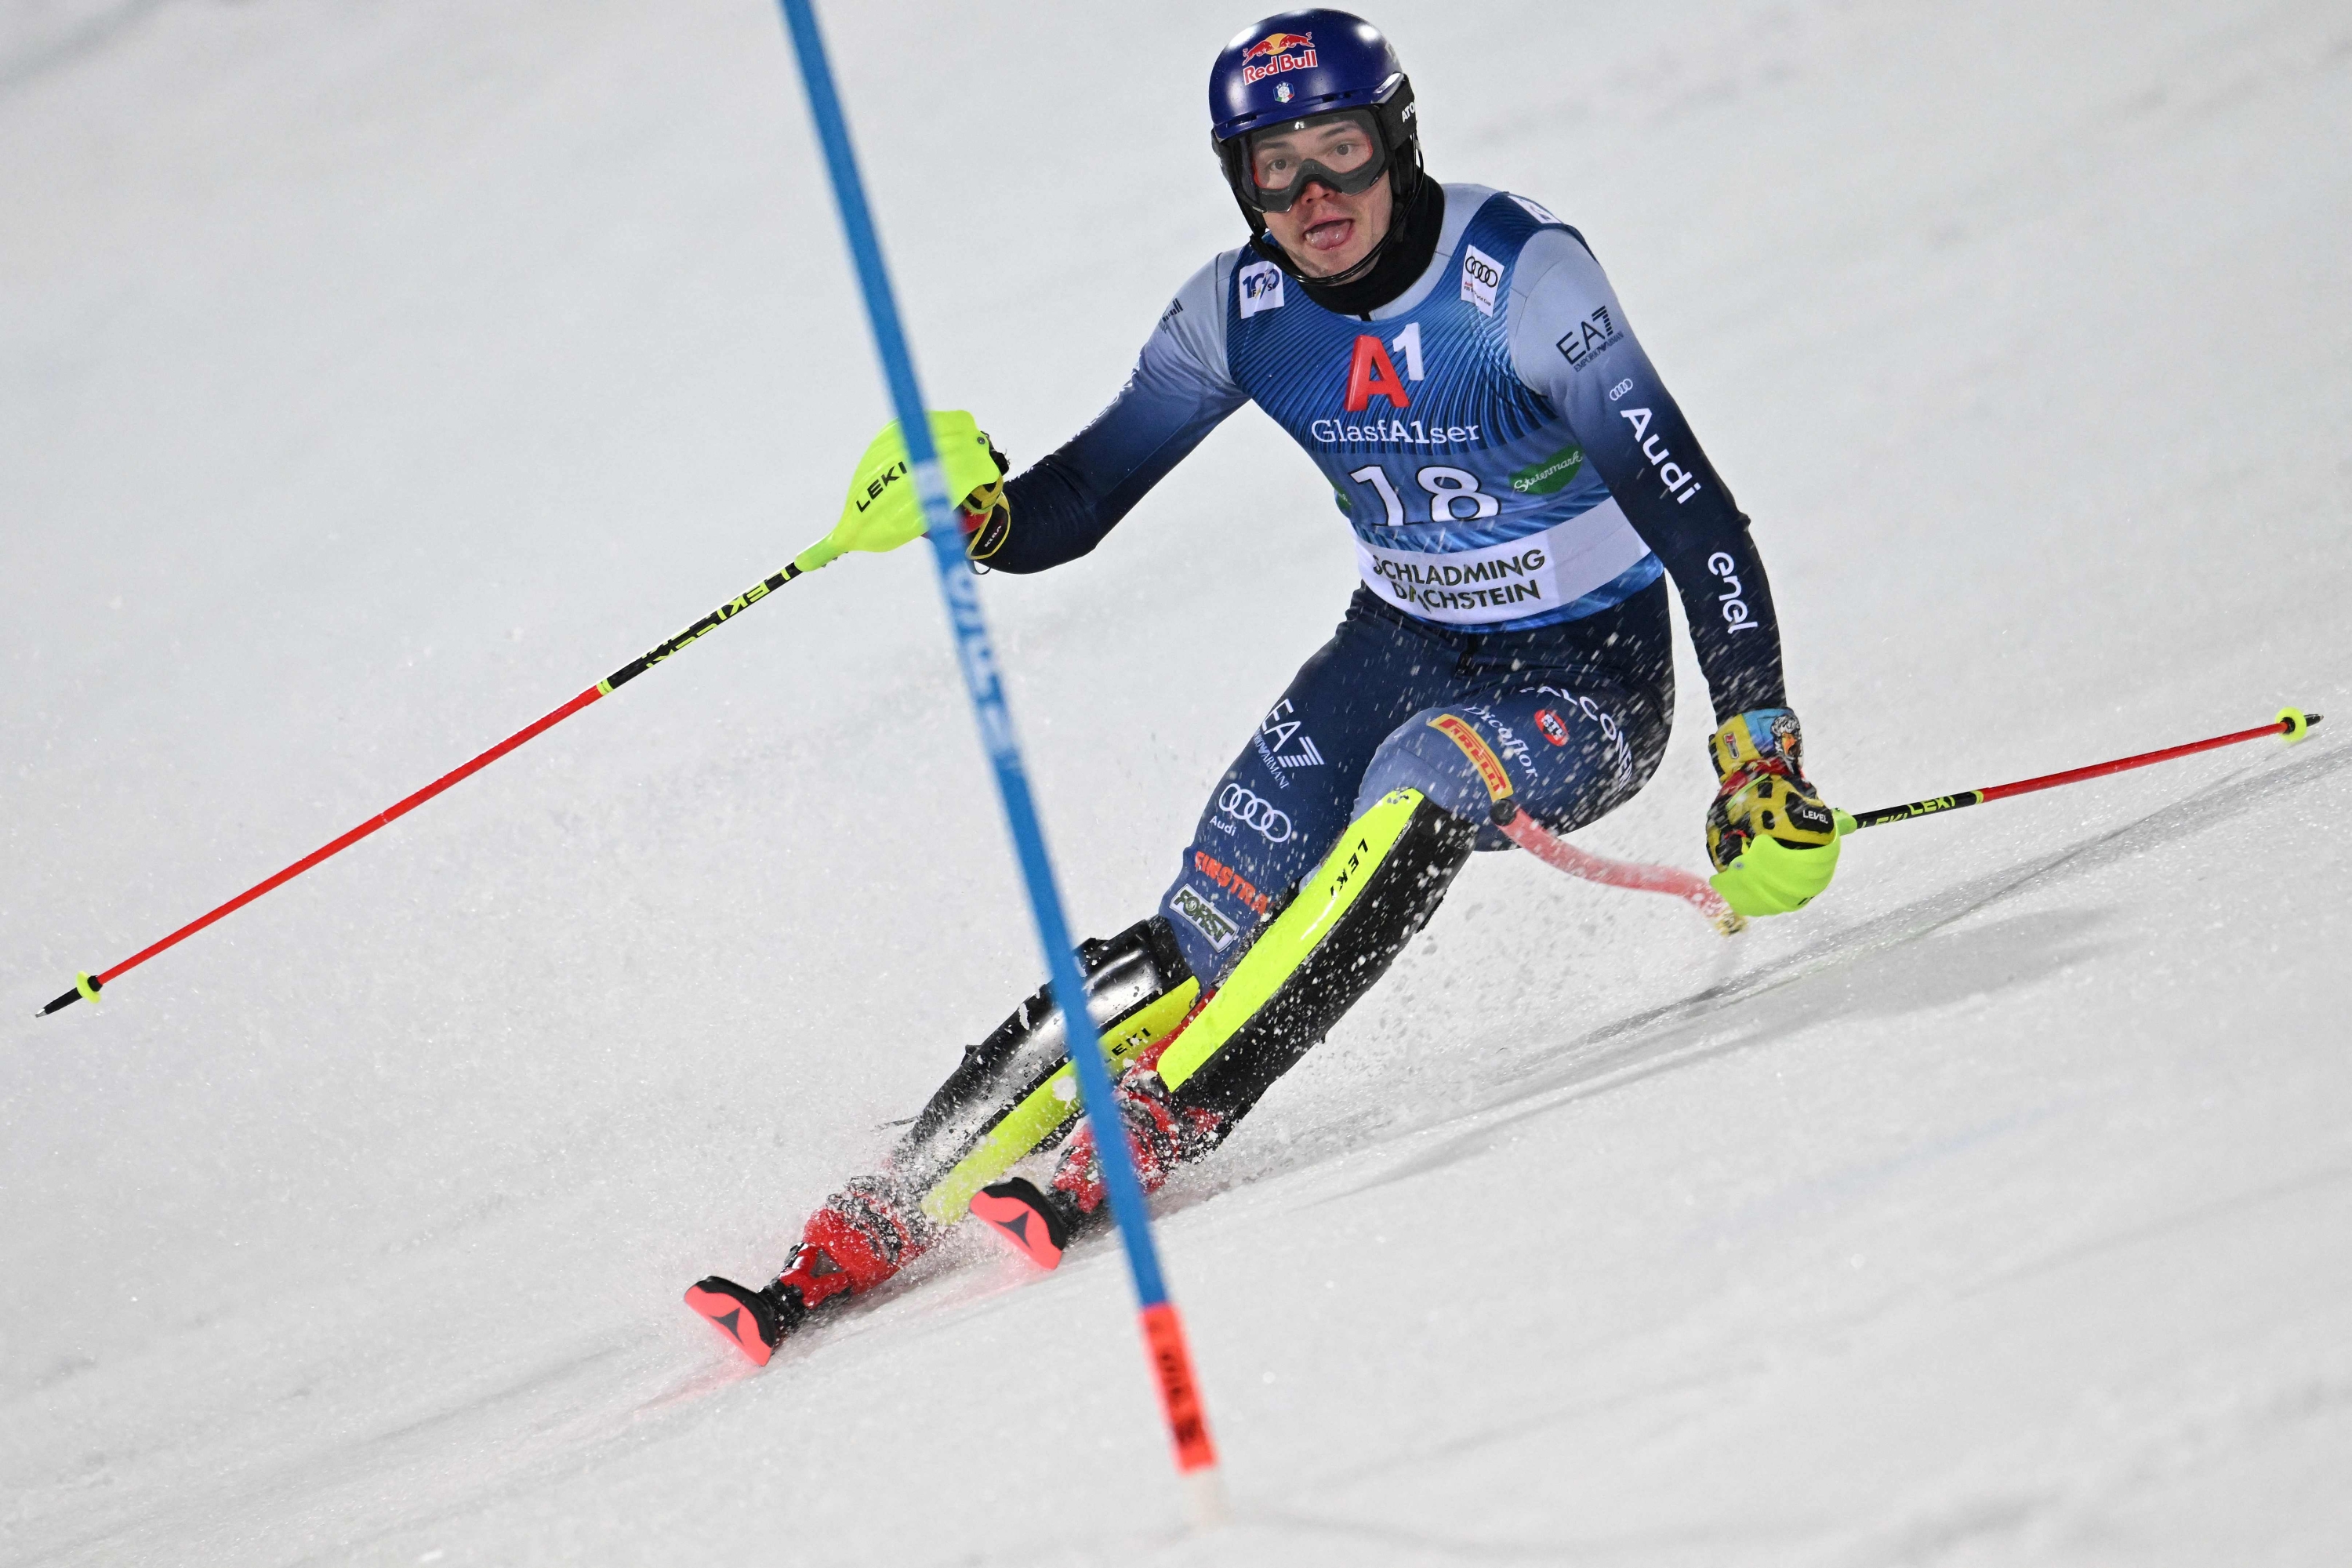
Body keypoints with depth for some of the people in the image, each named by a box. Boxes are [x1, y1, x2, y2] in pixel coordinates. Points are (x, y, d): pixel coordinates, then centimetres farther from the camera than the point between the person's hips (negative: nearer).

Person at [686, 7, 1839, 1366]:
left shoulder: (1522, 278, -23)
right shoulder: (1242, 311, -8)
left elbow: (1692, 510, -24)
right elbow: (1073, 508, -2)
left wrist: (1761, 747, -30)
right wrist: (971, 510, -24)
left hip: (1587, 678, -4)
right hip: (1399, 645, 4)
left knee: (1415, 789, -35)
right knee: (1205, 933, -14)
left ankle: (1138, 1144, -35)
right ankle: (885, 1219, -14)